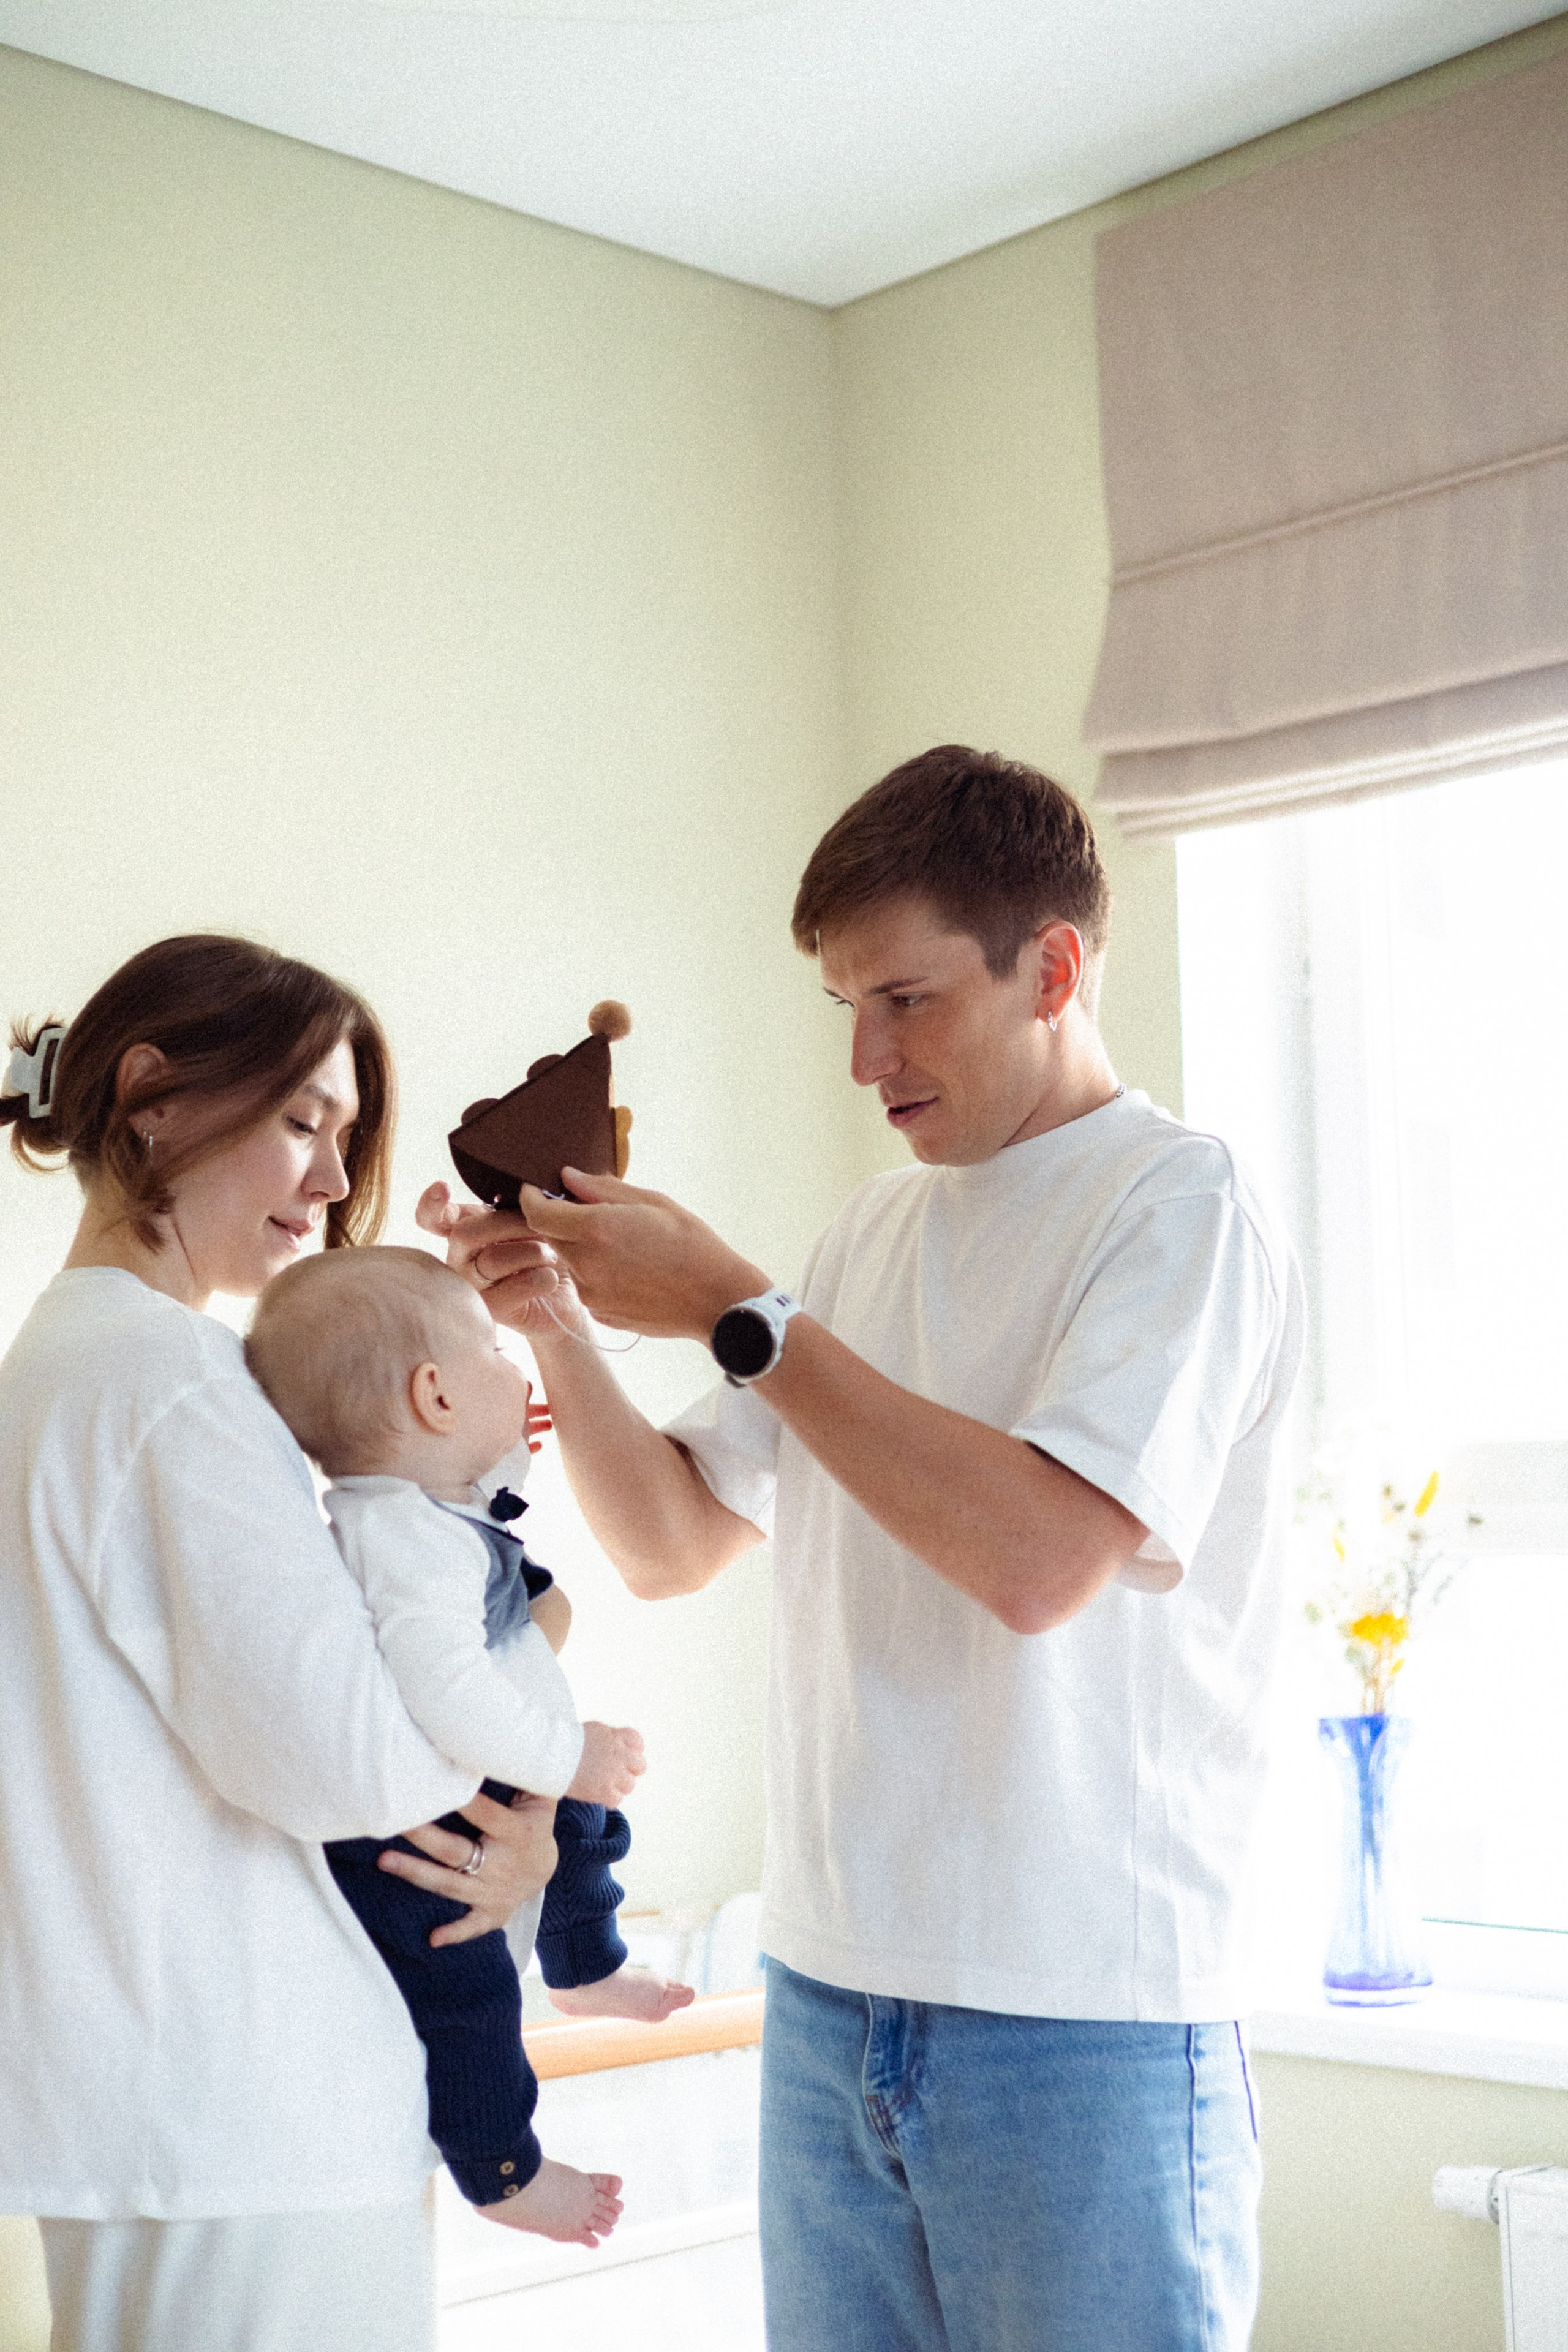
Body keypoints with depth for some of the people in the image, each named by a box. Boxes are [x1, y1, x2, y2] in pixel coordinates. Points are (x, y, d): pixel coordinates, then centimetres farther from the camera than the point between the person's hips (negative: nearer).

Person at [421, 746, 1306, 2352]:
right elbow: (670, 1546, 14)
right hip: (829, 1992, 6)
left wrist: (733, 1308, -16)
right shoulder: (876, 1229, 14)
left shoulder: (1180, 1209, -8)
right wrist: (554, 1324, -2)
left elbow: (1036, 1557, -22)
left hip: (1084, 2022, -6)